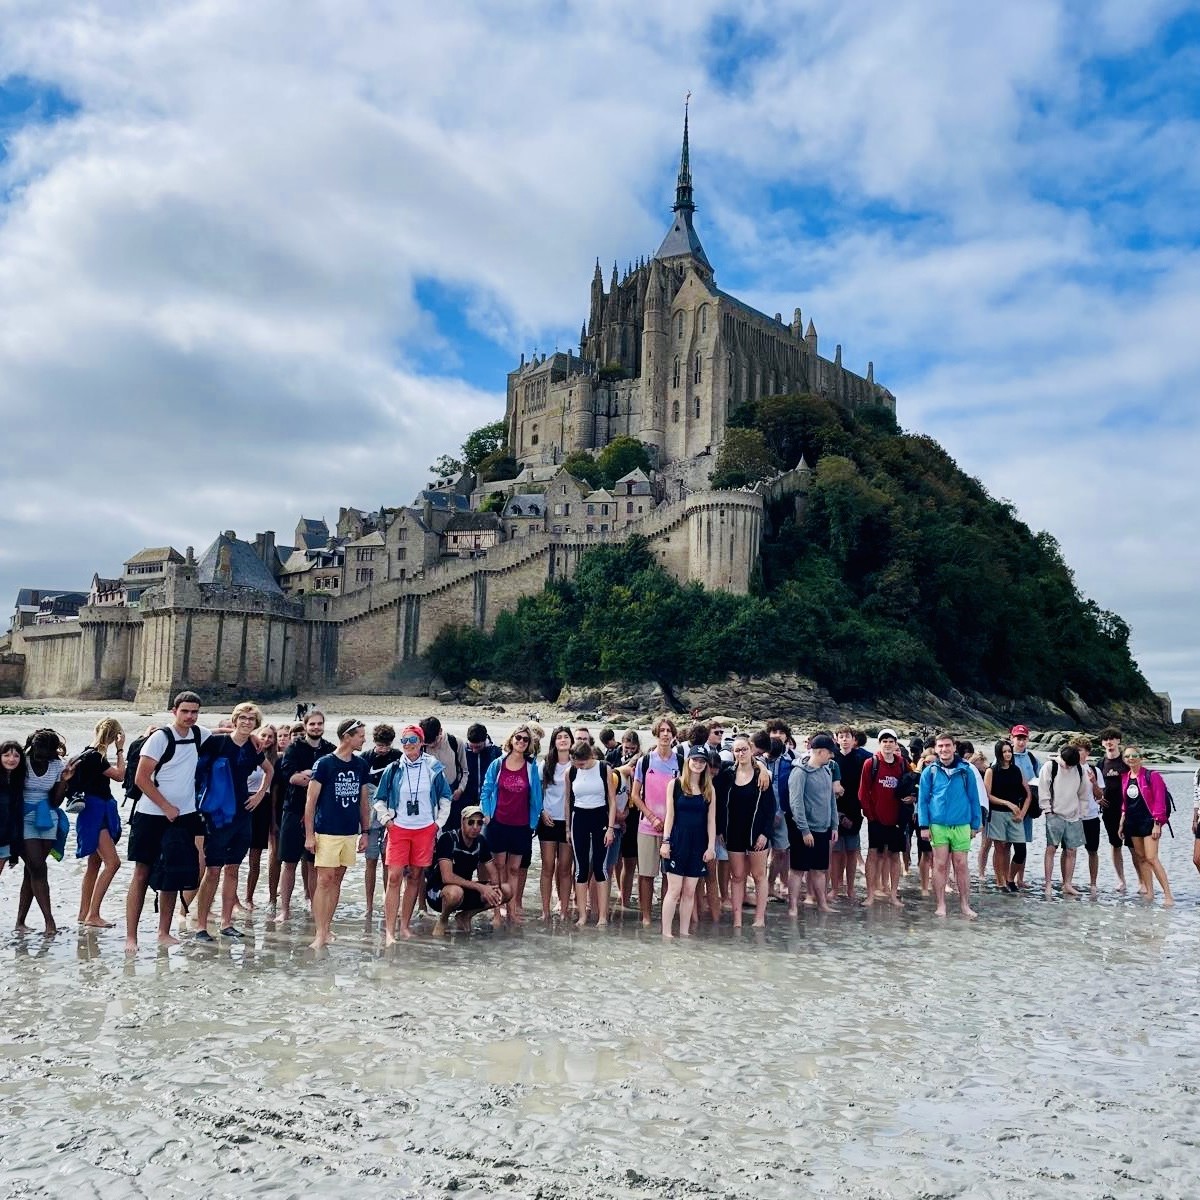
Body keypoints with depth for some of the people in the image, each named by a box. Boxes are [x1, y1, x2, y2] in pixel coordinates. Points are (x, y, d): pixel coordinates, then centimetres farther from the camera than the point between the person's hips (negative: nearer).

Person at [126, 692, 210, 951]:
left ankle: (164, 934, 17)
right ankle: (131, 936, 4)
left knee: (174, 877, 8)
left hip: (183, 817, 5)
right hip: (151, 816, -4)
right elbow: (141, 778, -13)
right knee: (142, 874, 0)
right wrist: (166, 807, -13)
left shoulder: (201, 735, 2)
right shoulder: (160, 738, -11)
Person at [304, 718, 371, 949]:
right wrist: (309, 834, -10)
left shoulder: (361, 766, 7)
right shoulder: (324, 763, -9)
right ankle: (320, 934, -2)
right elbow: (310, 801, -7)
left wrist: (365, 832, 12)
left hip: (350, 833, 5)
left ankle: (327, 927, 21)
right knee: (324, 881, -6)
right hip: (327, 832, -5)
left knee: (337, 880, 11)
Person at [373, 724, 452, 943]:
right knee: (394, 877, -8)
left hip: (425, 829, 1)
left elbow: (445, 797, 10)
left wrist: (439, 822, 5)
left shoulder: (434, 768, 0)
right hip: (398, 829, -1)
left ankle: (405, 926, 18)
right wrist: (386, 820, 0)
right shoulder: (393, 769, 0)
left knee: (415, 877, 8)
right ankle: (389, 931, -6)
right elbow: (380, 799, 11)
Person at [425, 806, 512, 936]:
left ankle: (465, 915, 6)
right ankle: (442, 920, -7)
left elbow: (493, 873, 2)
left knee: (507, 891, -10)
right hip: (438, 892, -6)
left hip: (465, 888, 6)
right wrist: (480, 887, -32)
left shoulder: (481, 842, -3)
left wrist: (496, 888, -22)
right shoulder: (448, 839, -22)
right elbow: (447, 877, -31)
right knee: (455, 892, -41)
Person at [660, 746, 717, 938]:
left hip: (698, 844, 3)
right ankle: (666, 932, 0)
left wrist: (711, 846, 1)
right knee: (674, 889, -4)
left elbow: (711, 820, 7)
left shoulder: (709, 789, 8)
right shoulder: (675, 784, 0)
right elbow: (670, 814, -1)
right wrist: (665, 841, -6)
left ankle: (684, 931, 14)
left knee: (690, 891, 6)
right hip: (678, 841, -3)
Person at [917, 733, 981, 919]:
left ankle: (965, 905, 16)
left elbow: (973, 798, 6)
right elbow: (922, 800, 2)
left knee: (961, 865, 6)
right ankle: (941, 905, 12)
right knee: (940, 865, 4)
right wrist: (924, 826, -4)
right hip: (937, 825, 0)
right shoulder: (930, 772, 1)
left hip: (961, 825, 0)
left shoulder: (966, 770, 2)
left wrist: (975, 824, 4)